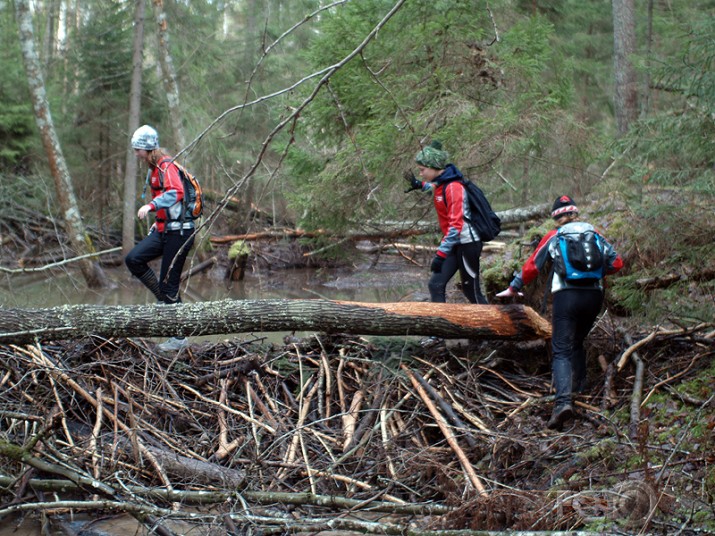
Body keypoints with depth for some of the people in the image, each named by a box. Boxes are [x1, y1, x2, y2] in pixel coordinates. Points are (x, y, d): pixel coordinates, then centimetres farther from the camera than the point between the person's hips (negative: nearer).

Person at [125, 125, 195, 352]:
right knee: (133, 259, -7)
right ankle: (164, 299, 8)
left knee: (169, 285, -5)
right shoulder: (153, 169, 15)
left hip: (179, 232, -9)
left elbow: (176, 192, -33)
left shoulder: (167, 166, -15)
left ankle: (180, 338, 6)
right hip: (163, 230, 9)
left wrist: (151, 206, -40)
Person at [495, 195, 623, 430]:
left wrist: (513, 288, 19)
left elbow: (532, 267, 7)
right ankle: (579, 389, 27)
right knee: (577, 343, 25)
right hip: (594, 295, 3)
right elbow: (616, 262, 11)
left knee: (561, 350, -9)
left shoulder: (553, 237, 8)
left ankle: (563, 401, -28)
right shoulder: (594, 233, 14)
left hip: (566, 295, -3)